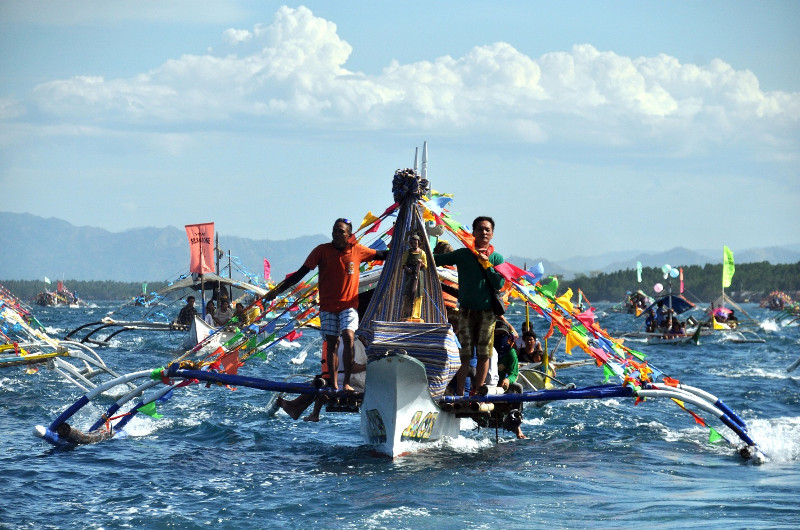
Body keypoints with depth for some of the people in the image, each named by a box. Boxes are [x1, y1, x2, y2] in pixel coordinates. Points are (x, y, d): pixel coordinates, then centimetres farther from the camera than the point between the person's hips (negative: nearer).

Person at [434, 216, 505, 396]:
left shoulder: (496, 258, 5)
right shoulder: (462, 255, 5)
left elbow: (499, 283, -6)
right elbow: (437, 260, 5)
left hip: (487, 311, 1)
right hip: (466, 310, -1)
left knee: (483, 354, 4)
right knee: (464, 353, -3)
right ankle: (460, 394, -1)